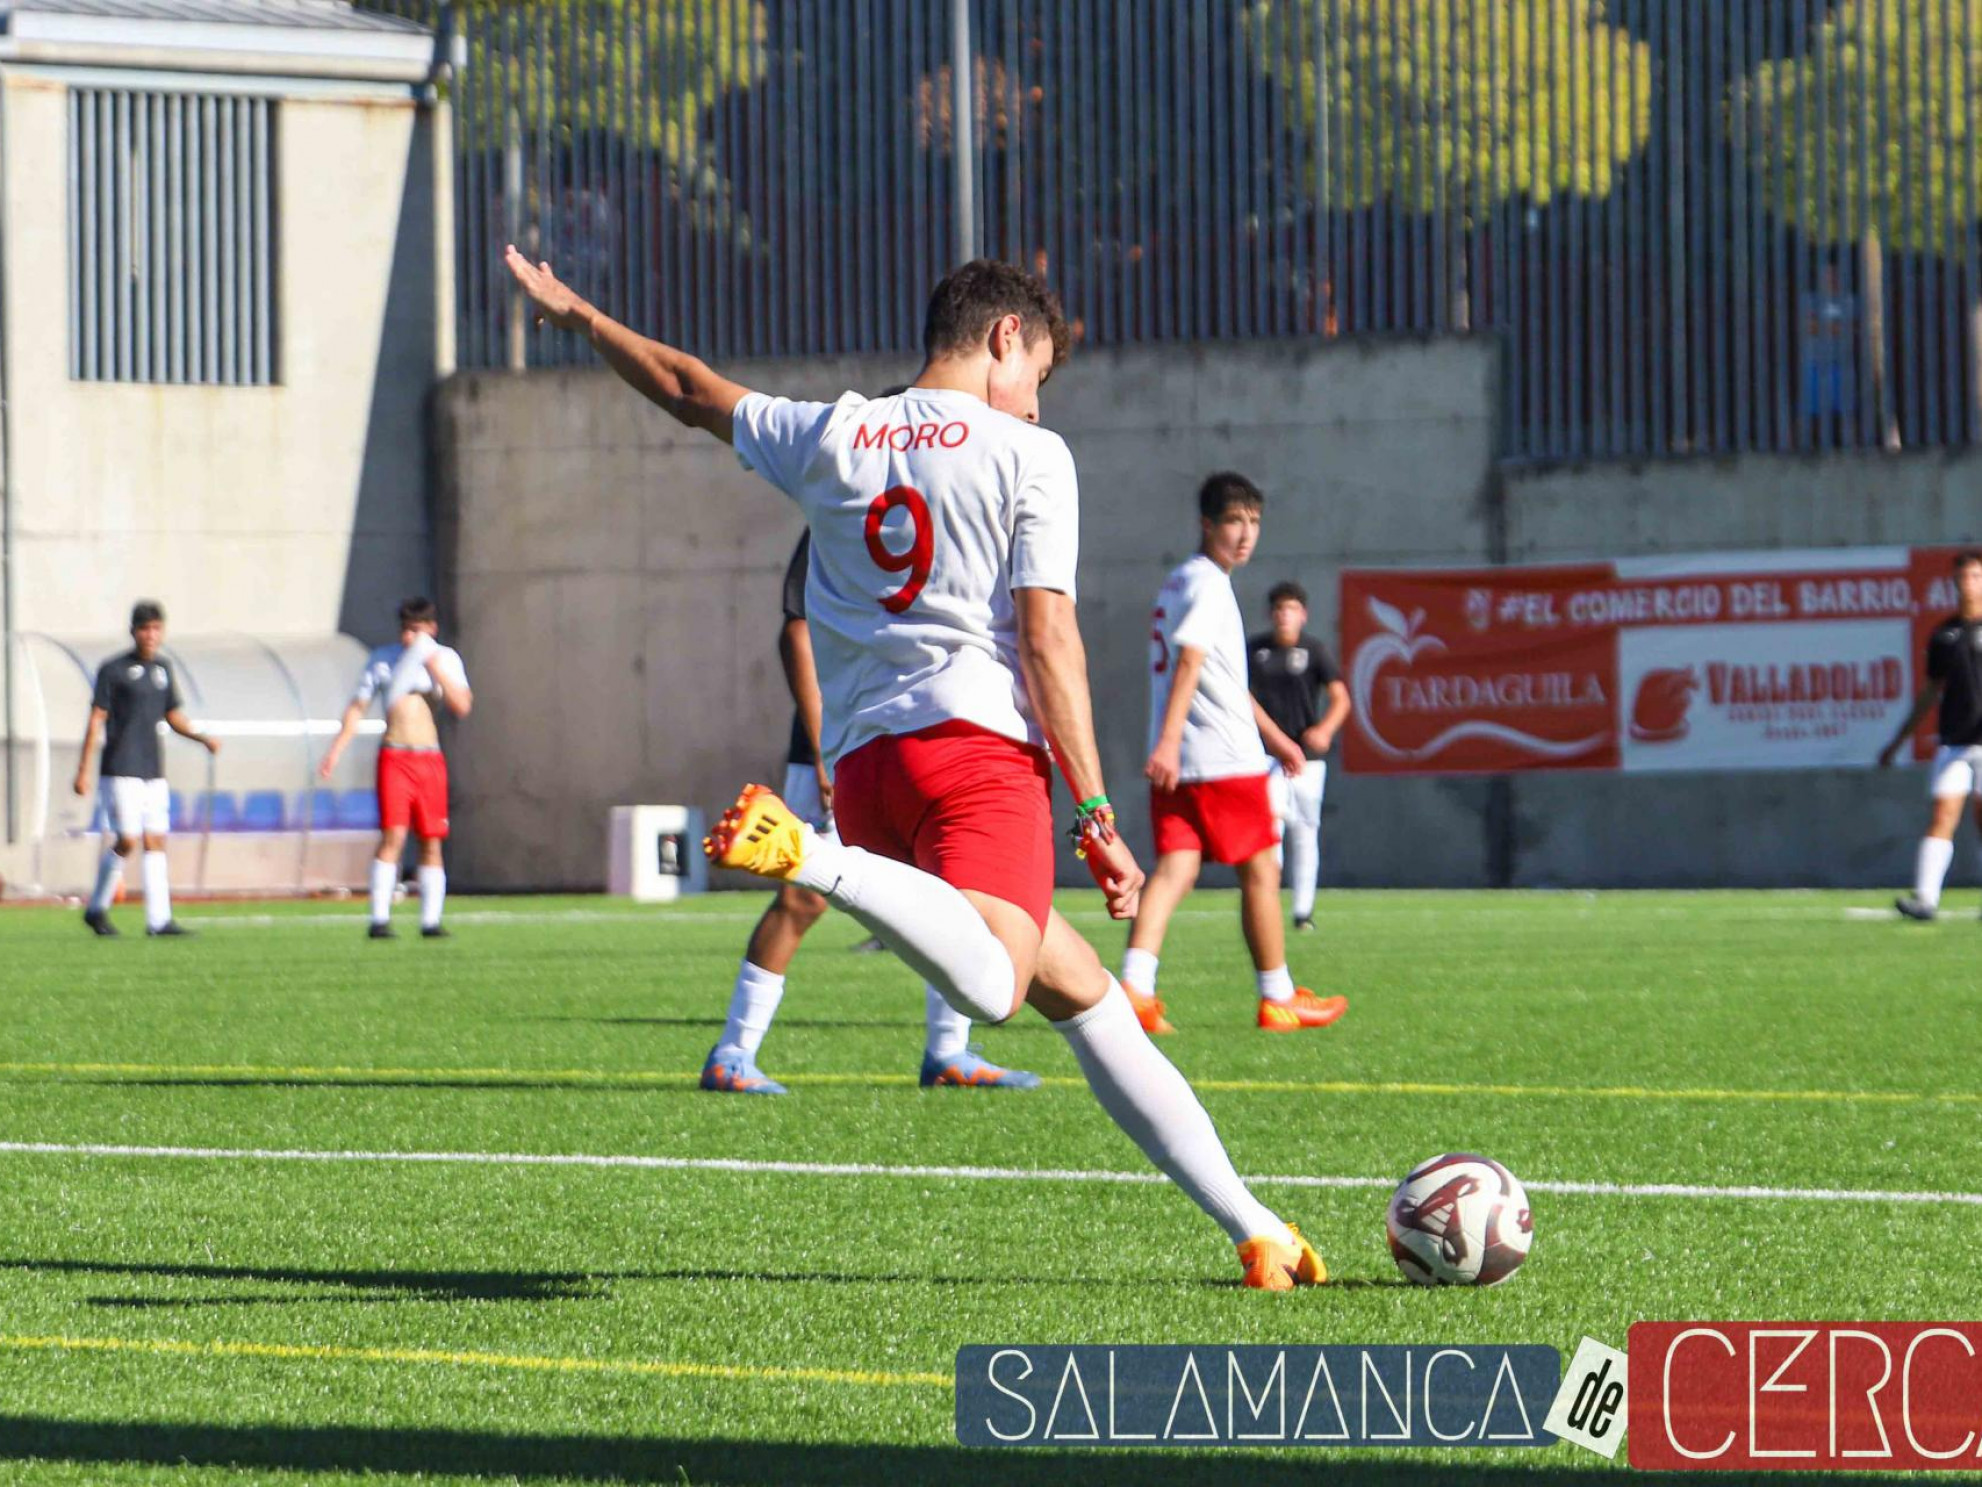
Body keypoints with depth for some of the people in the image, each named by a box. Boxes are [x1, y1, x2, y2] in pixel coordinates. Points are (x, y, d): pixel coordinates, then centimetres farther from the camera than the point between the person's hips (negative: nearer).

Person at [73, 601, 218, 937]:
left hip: (153, 770, 6)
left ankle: (159, 919, 0)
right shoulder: (113, 670, -5)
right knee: (127, 839, -11)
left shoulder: (163, 669, 13)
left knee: (155, 841, 1)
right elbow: (96, 719, -5)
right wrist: (83, 770, -8)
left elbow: (173, 717, 20)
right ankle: (97, 909, 6)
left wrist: (203, 738, 3)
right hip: (120, 770, -6)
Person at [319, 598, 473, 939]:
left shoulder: (446, 659, 8)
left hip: (430, 760, 2)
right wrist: (337, 748, 4)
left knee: (432, 842, 2)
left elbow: (462, 706, -4)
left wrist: (436, 670, -13)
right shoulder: (382, 659, 7)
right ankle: (380, 919, -17)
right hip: (394, 756, -2)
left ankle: (431, 920, 6)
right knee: (393, 835, -14)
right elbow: (358, 706, 12)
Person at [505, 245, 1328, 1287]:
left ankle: (1254, 1231, 10)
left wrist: (571, 312, 51)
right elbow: (1047, 639, -3)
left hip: (860, 761, 6)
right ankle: (805, 859, -41)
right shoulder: (1027, 454, 6)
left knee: (1077, 988, 13)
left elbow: (688, 390, 33)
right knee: (989, 988, -28)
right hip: (978, 737, -6)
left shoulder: (829, 439, 18)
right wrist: (1096, 819, -4)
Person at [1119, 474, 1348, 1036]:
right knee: (1260, 872, 4)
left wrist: (1274, 736, 37)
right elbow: (1189, 663, -23)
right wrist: (1170, 741, -33)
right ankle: (1278, 999, 12)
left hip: (1175, 760, 8)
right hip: (1225, 758, -8)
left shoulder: (1181, 583, 22)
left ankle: (1135, 984, -22)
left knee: (1175, 867, -3)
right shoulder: (1205, 584, -9)